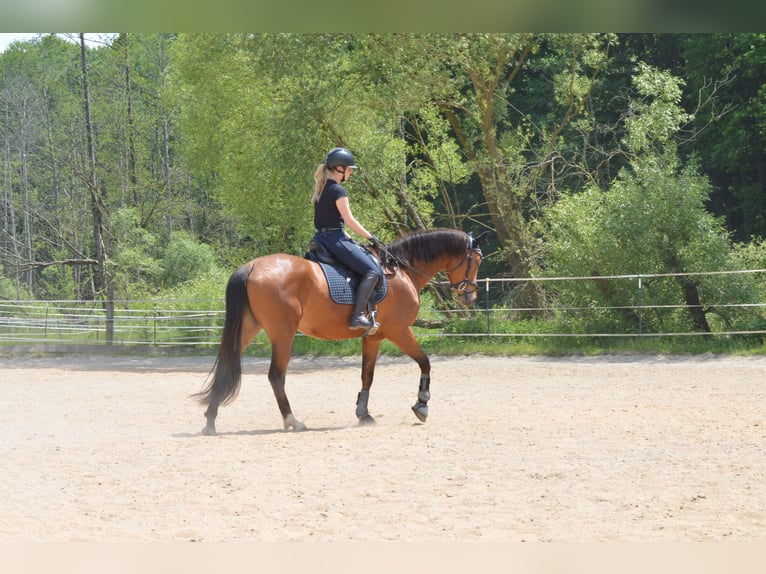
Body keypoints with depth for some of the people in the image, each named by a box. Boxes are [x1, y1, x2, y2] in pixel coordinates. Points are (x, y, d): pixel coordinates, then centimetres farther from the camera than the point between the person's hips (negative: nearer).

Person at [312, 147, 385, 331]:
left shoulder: (321, 189, 17)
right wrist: (371, 237, 0)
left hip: (320, 238, 10)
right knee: (372, 271, -14)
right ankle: (358, 316, -25)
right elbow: (349, 221, -11)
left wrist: (350, 241, 21)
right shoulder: (338, 191, -11)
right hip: (335, 239, -10)